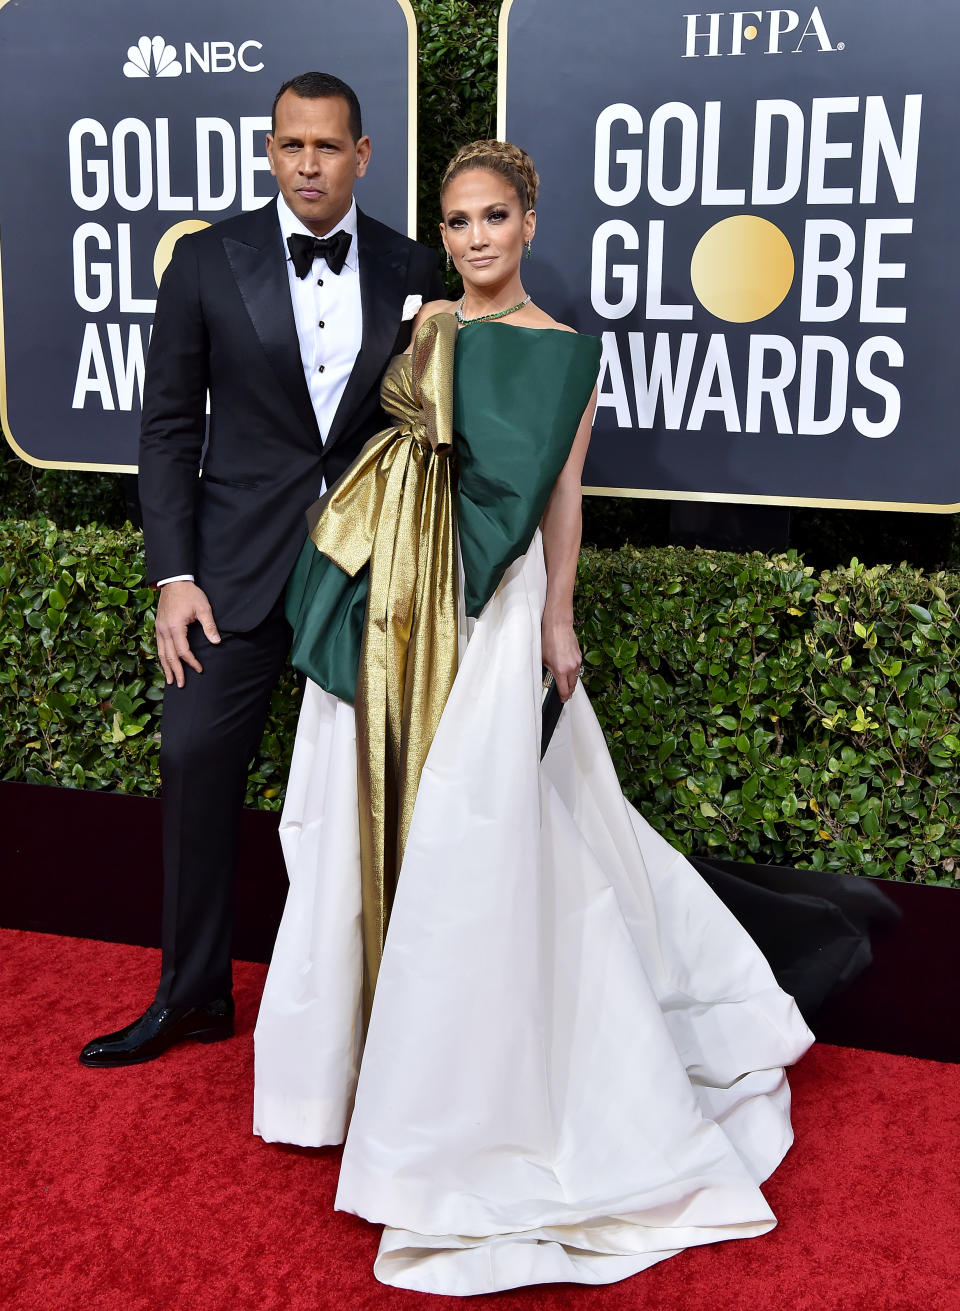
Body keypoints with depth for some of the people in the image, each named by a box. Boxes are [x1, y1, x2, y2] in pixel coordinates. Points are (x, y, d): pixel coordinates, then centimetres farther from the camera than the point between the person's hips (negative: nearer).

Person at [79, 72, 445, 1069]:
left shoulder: (409, 271, 3)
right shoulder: (208, 263, -1)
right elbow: (170, 428, -1)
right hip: (241, 562, -1)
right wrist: (173, 576, -7)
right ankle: (193, 994, 17)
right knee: (198, 757, -1)